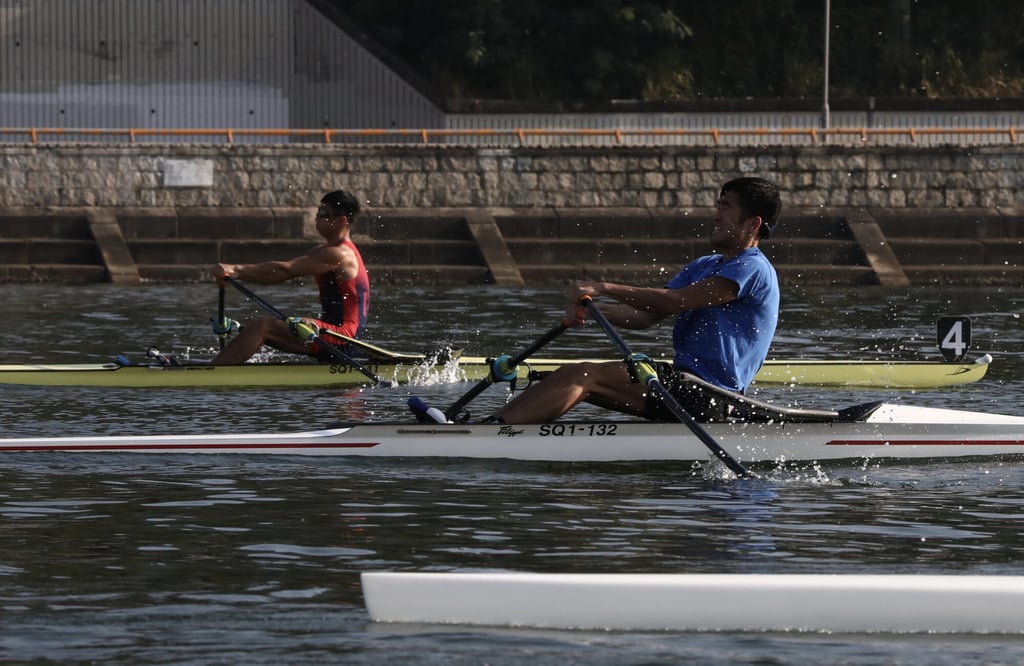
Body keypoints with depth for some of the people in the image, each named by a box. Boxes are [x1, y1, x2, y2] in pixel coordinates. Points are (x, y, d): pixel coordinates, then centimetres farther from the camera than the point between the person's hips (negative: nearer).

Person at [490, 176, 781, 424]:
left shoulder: (753, 269, -10)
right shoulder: (704, 267, 22)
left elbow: (675, 302, -18)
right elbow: (647, 316, 12)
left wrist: (605, 289, -16)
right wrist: (593, 310, -6)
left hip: (705, 397, -9)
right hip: (687, 383, 9)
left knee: (583, 376, -19)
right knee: (569, 374, -3)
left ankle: (491, 432, -25)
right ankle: (494, 421, -12)